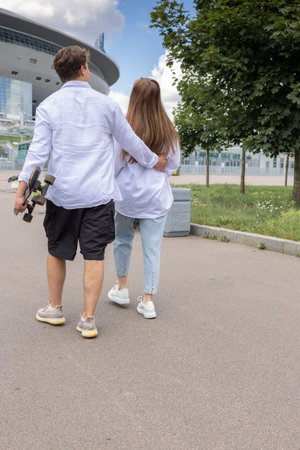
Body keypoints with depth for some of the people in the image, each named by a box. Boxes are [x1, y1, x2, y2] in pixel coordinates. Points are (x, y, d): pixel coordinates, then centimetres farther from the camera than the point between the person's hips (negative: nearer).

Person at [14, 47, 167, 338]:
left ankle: (54, 309, 30)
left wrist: (22, 190, -4)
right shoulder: (106, 104, 3)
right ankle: (88, 319, 7)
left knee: (56, 252, 16)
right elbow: (131, 142, 11)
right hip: (98, 195, -1)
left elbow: (38, 152, -5)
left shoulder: (48, 106, 2)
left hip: (61, 194, 1)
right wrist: (155, 162, 25)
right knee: (94, 256, 4)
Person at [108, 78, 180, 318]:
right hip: (157, 198, 2)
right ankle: (148, 300, 9)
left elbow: (115, 163, -5)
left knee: (123, 240, 19)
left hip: (127, 195, -1)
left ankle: (122, 288, 28)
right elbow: (174, 164, 6)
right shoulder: (168, 130, -1)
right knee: (152, 247, 5)